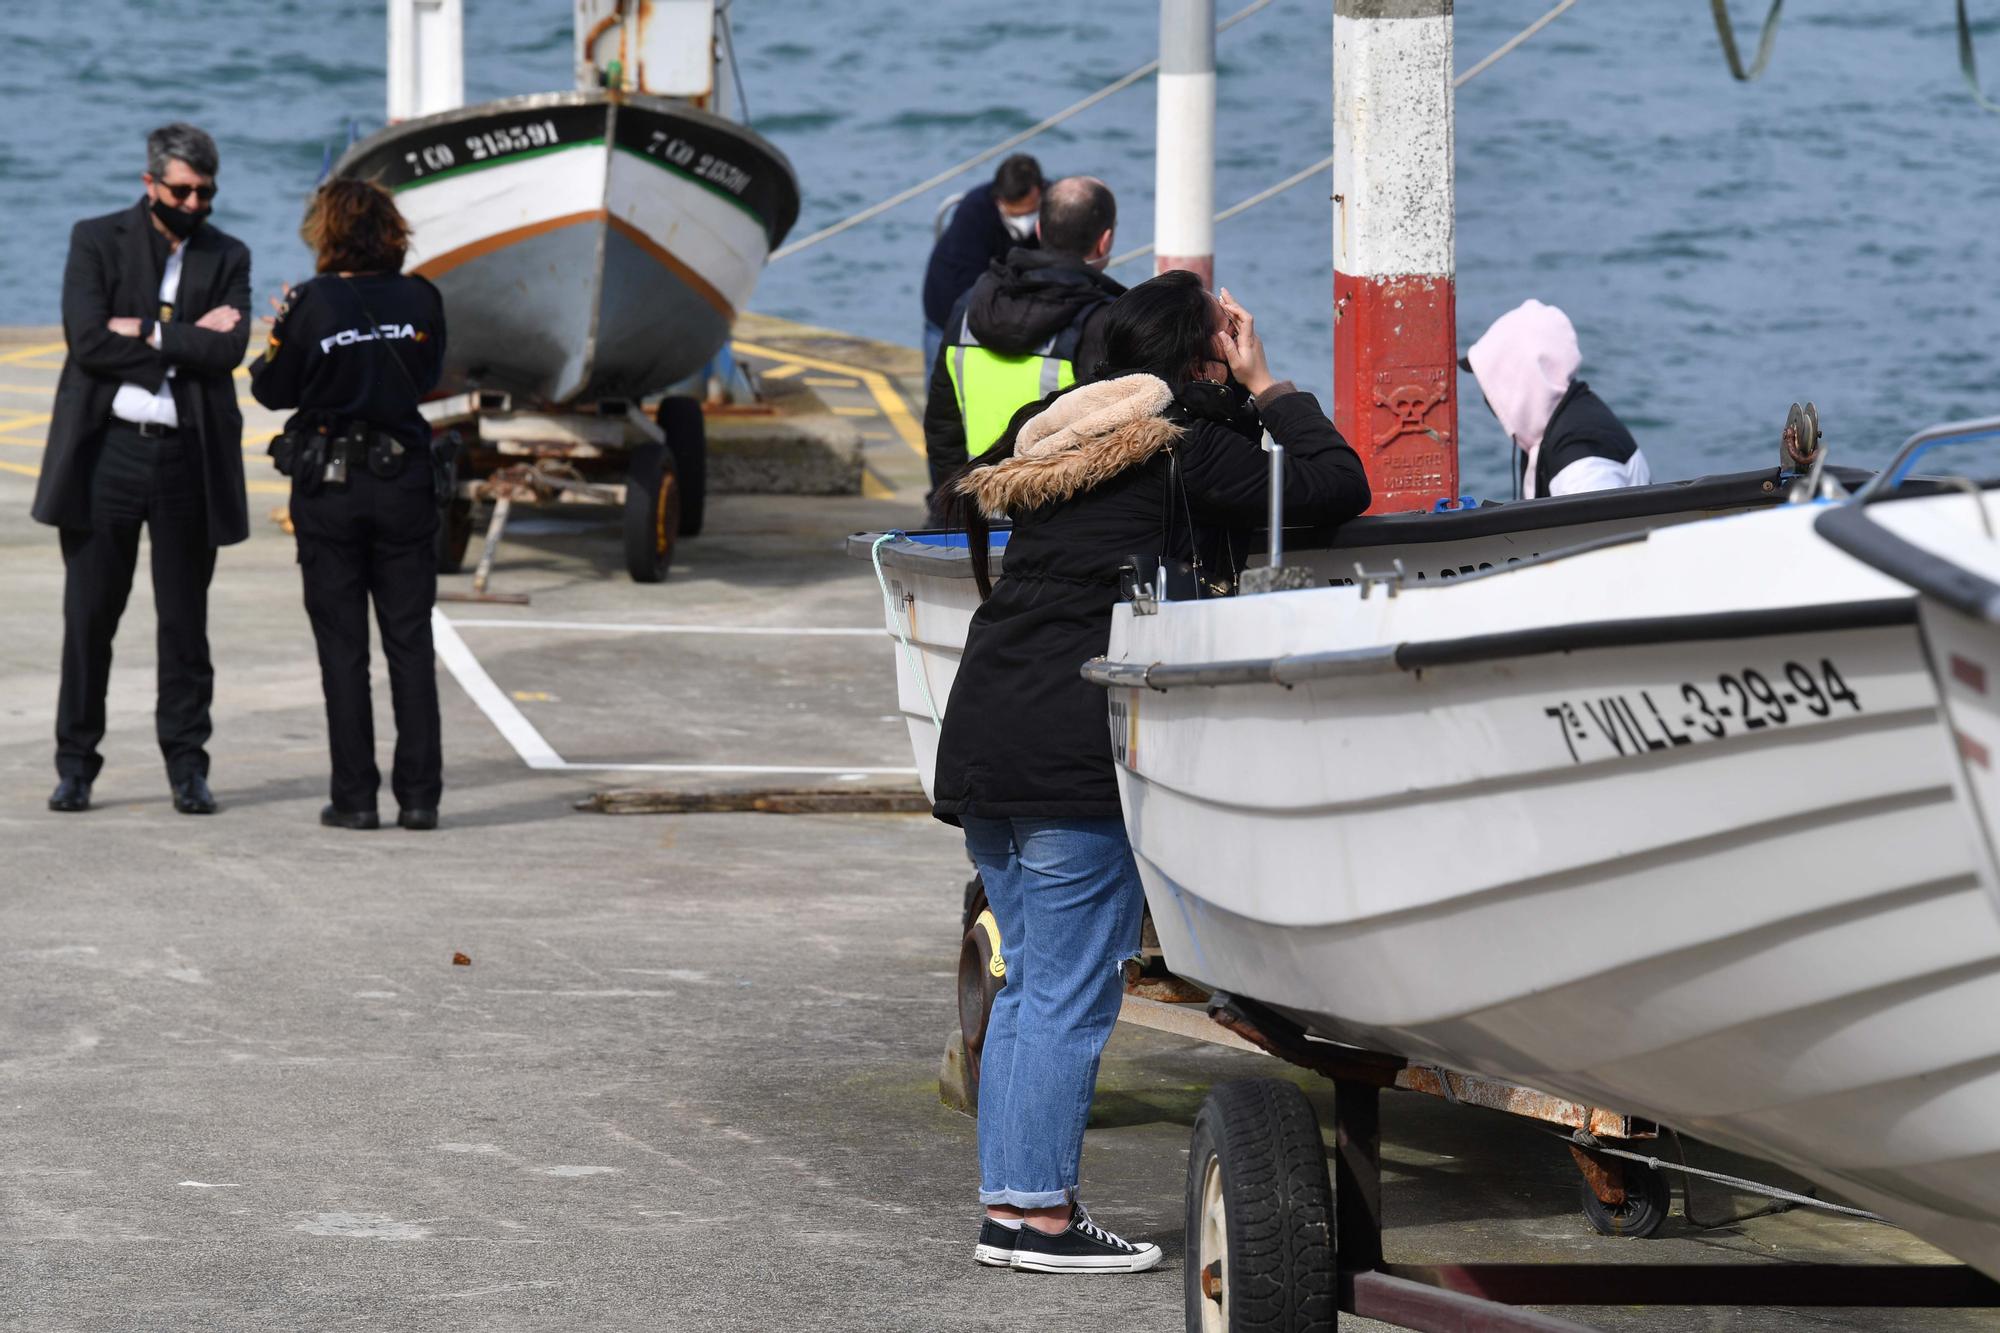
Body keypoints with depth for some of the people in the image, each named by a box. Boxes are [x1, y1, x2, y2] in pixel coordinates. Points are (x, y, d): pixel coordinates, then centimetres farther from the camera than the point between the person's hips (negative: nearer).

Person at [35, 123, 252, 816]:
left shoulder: (227, 258, 9)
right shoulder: (97, 241, 2)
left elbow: (229, 349, -7)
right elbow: (88, 341, -11)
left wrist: (146, 333, -11)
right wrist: (188, 341, -10)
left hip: (187, 459, 2)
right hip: (107, 452, -1)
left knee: (185, 622, 5)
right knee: (89, 616, 2)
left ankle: (186, 765, 12)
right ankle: (76, 764, 9)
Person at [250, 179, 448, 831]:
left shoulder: (314, 305, -12)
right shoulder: (419, 300, -4)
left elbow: (273, 391, -3)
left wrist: (279, 333, 15)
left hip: (328, 485, -2)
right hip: (404, 482, 2)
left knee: (343, 647, 4)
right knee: (410, 642, 7)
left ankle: (355, 796, 3)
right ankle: (419, 794, 5)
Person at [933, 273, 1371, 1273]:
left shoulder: (1049, 434, 16)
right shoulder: (1186, 447, -5)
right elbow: (1337, 487, -6)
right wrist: (1266, 386, 6)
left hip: (982, 739, 8)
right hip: (1079, 749, -8)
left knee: (1029, 980, 14)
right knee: (1071, 993, -3)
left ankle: (1006, 1204, 16)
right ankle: (1038, 1211, -2)